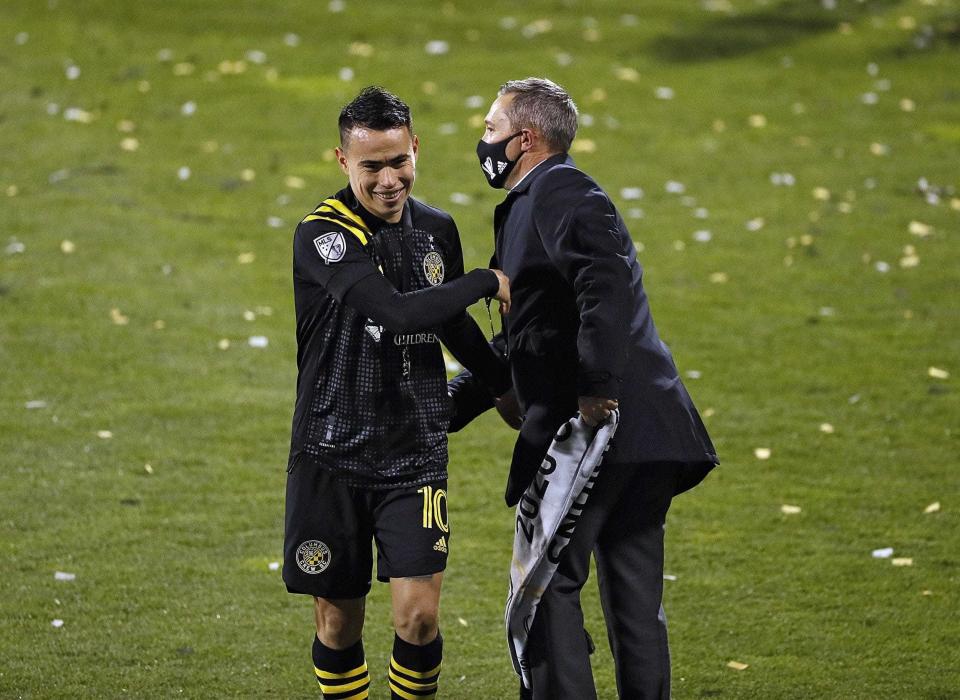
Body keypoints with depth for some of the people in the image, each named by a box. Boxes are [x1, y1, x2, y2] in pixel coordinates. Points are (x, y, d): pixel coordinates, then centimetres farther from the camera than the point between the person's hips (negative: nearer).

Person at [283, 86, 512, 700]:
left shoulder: (437, 230, 6)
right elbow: (398, 311, -27)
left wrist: (513, 388, 27)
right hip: (332, 458, -3)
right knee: (339, 622, 5)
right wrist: (489, 281, -17)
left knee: (419, 614, -8)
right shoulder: (322, 235, -14)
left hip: (416, 457, 3)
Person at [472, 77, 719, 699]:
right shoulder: (531, 205, 27)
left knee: (547, 583, -6)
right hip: (648, 437, 10)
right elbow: (522, 343, 33)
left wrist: (597, 389, -28)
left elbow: (607, 282, -23)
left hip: (604, 422, -10)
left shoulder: (559, 192, -5)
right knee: (633, 595, 10)